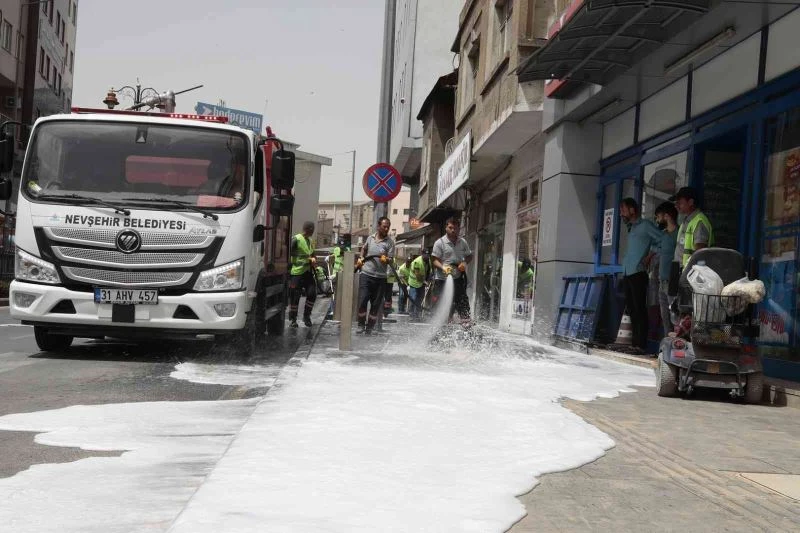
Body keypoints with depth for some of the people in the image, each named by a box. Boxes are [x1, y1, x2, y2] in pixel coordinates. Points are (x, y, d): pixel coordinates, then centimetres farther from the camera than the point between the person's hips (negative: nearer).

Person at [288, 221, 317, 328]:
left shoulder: (310, 241, 16)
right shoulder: (296, 239, -9)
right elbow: (288, 254, -12)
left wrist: (313, 259, 6)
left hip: (308, 271, 7)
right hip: (296, 272, -7)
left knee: (312, 294, -1)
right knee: (294, 296, -2)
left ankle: (306, 316, 15)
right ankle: (292, 319, 8)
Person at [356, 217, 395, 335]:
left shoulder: (389, 242, -1)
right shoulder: (370, 238, 8)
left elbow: (391, 259, -6)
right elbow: (364, 248, 29)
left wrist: (386, 260, -28)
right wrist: (361, 258, 13)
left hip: (380, 277, -1)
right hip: (366, 274, 1)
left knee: (376, 304, 4)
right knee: (362, 300, -7)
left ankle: (370, 327, 14)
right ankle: (361, 324, 8)